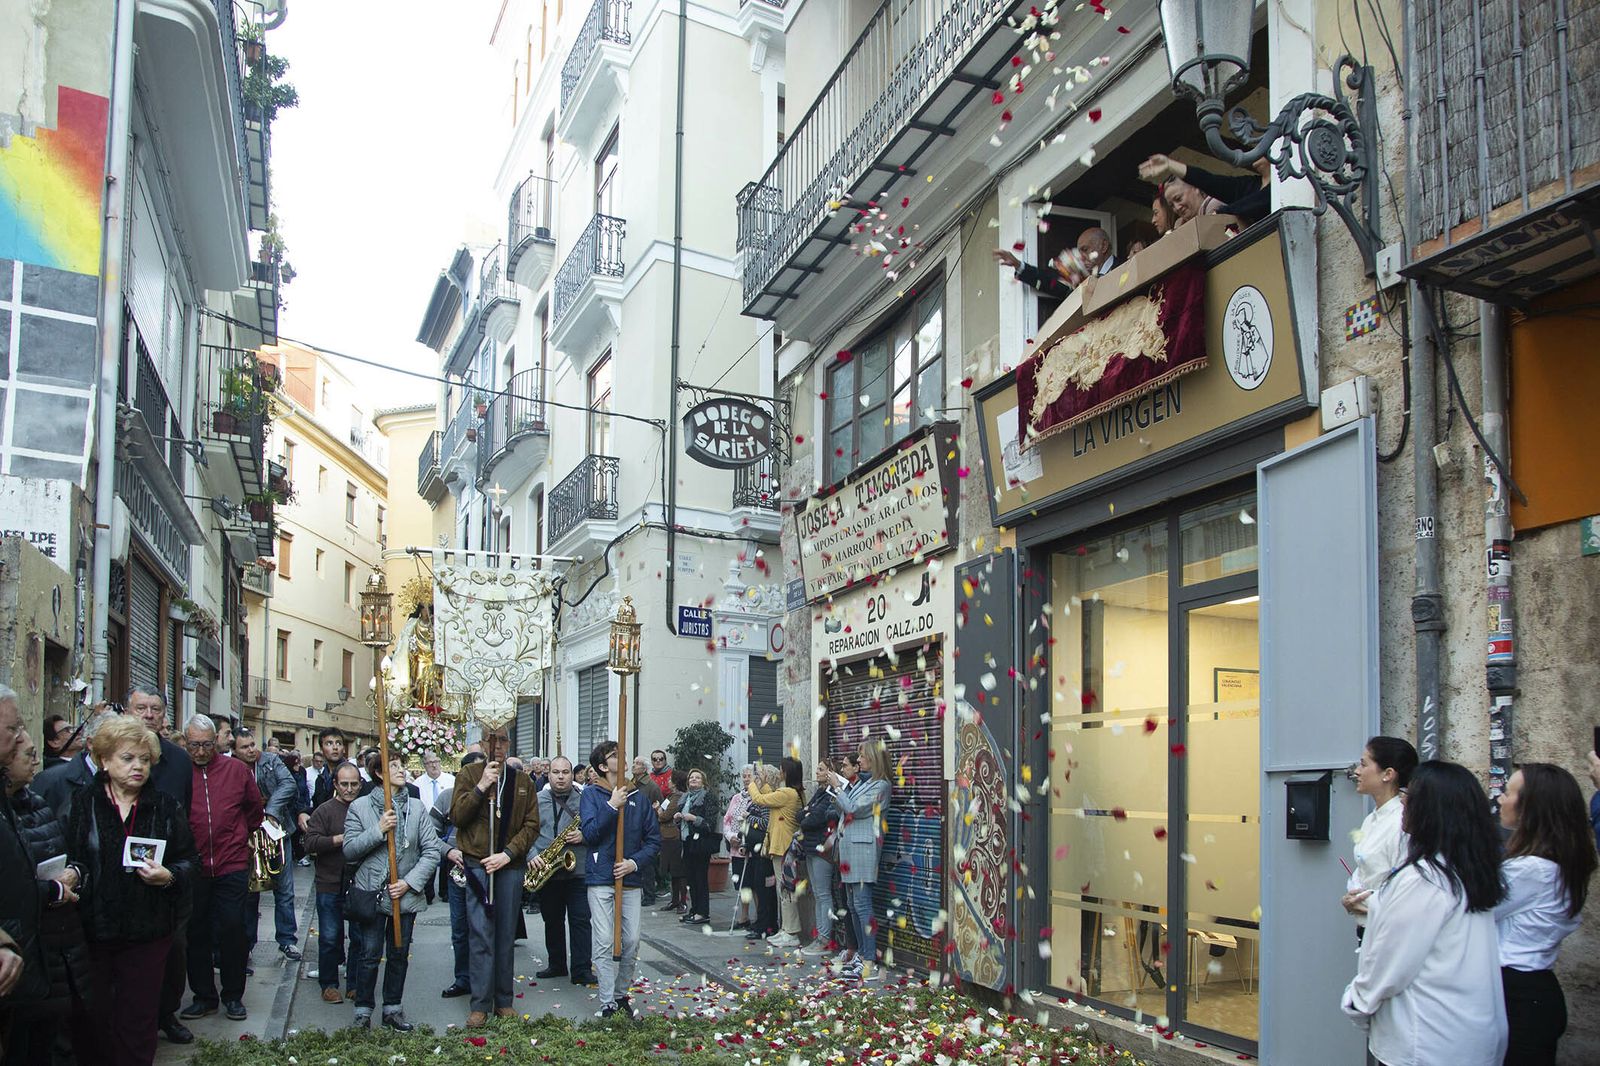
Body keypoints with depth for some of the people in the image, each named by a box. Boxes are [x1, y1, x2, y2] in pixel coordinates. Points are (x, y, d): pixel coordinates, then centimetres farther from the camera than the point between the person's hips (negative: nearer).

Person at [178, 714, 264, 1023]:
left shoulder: (237, 770, 2)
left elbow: (255, 809, 16)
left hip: (232, 866, 0)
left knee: (232, 929, 2)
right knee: (196, 933, 9)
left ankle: (233, 996, 16)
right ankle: (204, 996, 23)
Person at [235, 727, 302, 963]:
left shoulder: (271, 761, -1)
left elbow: (288, 783, -13)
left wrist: (271, 810, -24)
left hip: (276, 833, 1)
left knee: (284, 891, 6)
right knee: (249, 893, 9)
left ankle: (287, 940, 16)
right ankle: (246, 945, 21)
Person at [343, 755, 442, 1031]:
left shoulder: (417, 807, 2)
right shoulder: (360, 807, -2)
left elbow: (432, 851, 0)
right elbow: (349, 850, -7)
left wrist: (409, 882, -9)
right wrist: (378, 830, -19)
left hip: (405, 894, 3)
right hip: (371, 894, -2)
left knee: (399, 954, 10)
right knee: (370, 954, -1)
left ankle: (393, 1009, 23)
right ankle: (363, 1011, 13)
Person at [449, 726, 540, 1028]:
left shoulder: (522, 782, 10)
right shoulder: (469, 774, 5)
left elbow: (532, 825, 4)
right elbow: (457, 816, -6)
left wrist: (508, 853, -9)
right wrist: (481, 786, -16)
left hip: (510, 867, 2)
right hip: (477, 866, -2)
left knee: (506, 937, 8)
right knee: (481, 936, -4)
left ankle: (503, 1001, 16)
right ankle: (480, 1005, 3)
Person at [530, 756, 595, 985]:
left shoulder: (584, 799, 1)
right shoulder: (536, 800, 5)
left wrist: (583, 836, -17)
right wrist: (532, 855, -14)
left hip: (578, 871, -2)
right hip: (547, 872, 2)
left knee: (580, 921, -4)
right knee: (552, 921, 14)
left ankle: (581, 971, 0)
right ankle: (556, 965, 27)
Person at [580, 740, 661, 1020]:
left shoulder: (638, 796, 9)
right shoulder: (591, 795, 1)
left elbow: (654, 838, 8)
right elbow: (590, 833, -11)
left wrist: (635, 862, -7)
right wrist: (612, 806, -17)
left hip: (631, 879, 3)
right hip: (601, 879, -3)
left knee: (631, 941, 4)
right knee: (604, 943, -4)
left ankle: (621, 994, 22)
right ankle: (608, 1004, 3)